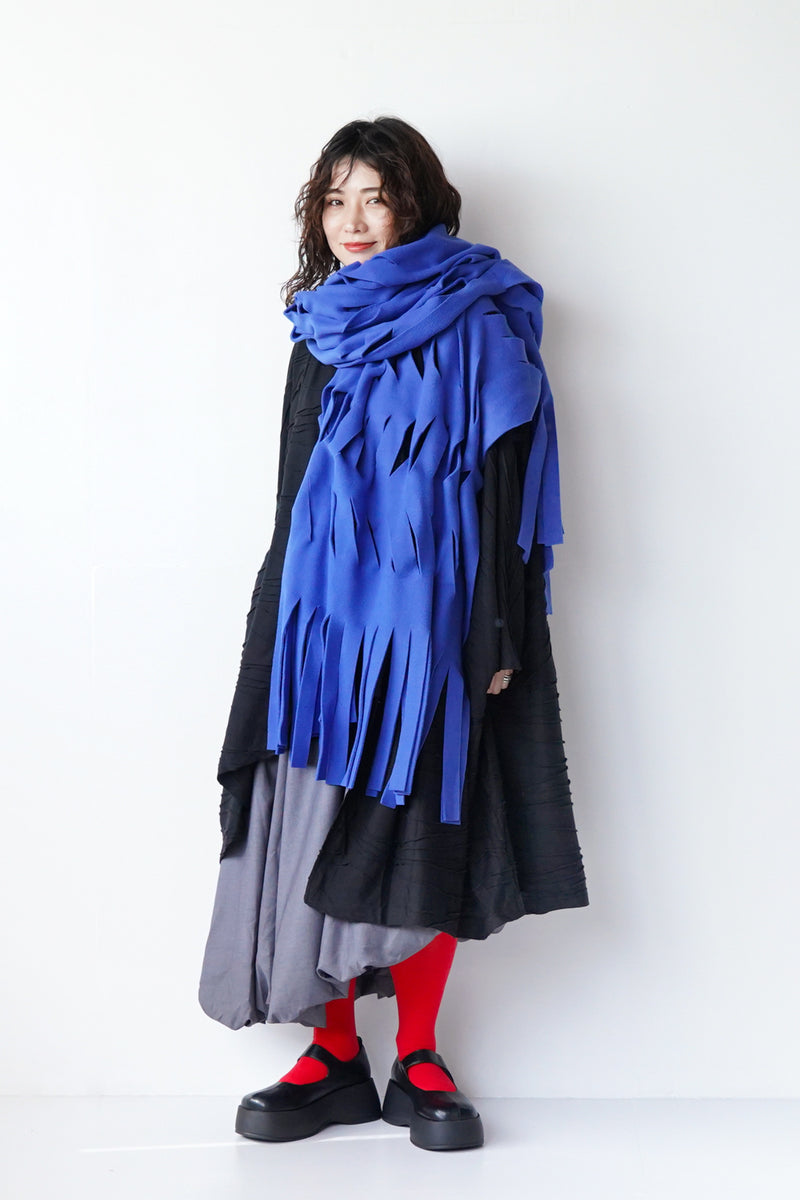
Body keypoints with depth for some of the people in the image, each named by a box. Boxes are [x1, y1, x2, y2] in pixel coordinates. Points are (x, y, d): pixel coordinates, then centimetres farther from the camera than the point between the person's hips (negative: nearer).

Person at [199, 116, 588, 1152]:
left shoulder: (478, 330, -1)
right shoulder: (321, 331, 16)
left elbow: (502, 485, -6)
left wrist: (495, 634, -13)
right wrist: (285, 623, 18)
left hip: (432, 618, -4)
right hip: (320, 616, 5)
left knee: (425, 831, -1)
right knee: (320, 828, 1)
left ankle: (418, 1060, 13)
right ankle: (334, 1056, 12)